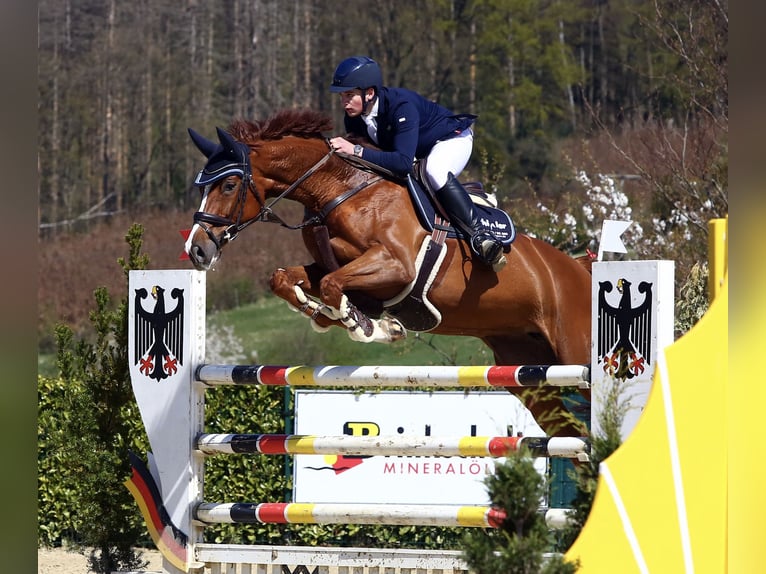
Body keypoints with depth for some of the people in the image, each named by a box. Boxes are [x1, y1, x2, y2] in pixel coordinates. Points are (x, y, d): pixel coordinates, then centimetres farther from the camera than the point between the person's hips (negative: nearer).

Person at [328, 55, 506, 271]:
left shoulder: (401, 106, -38)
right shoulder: (353, 119, -16)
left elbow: (404, 162, -47)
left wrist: (357, 151, -51)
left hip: (452, 138, -8)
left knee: (435, 172, -39)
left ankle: (478, 236, -39)